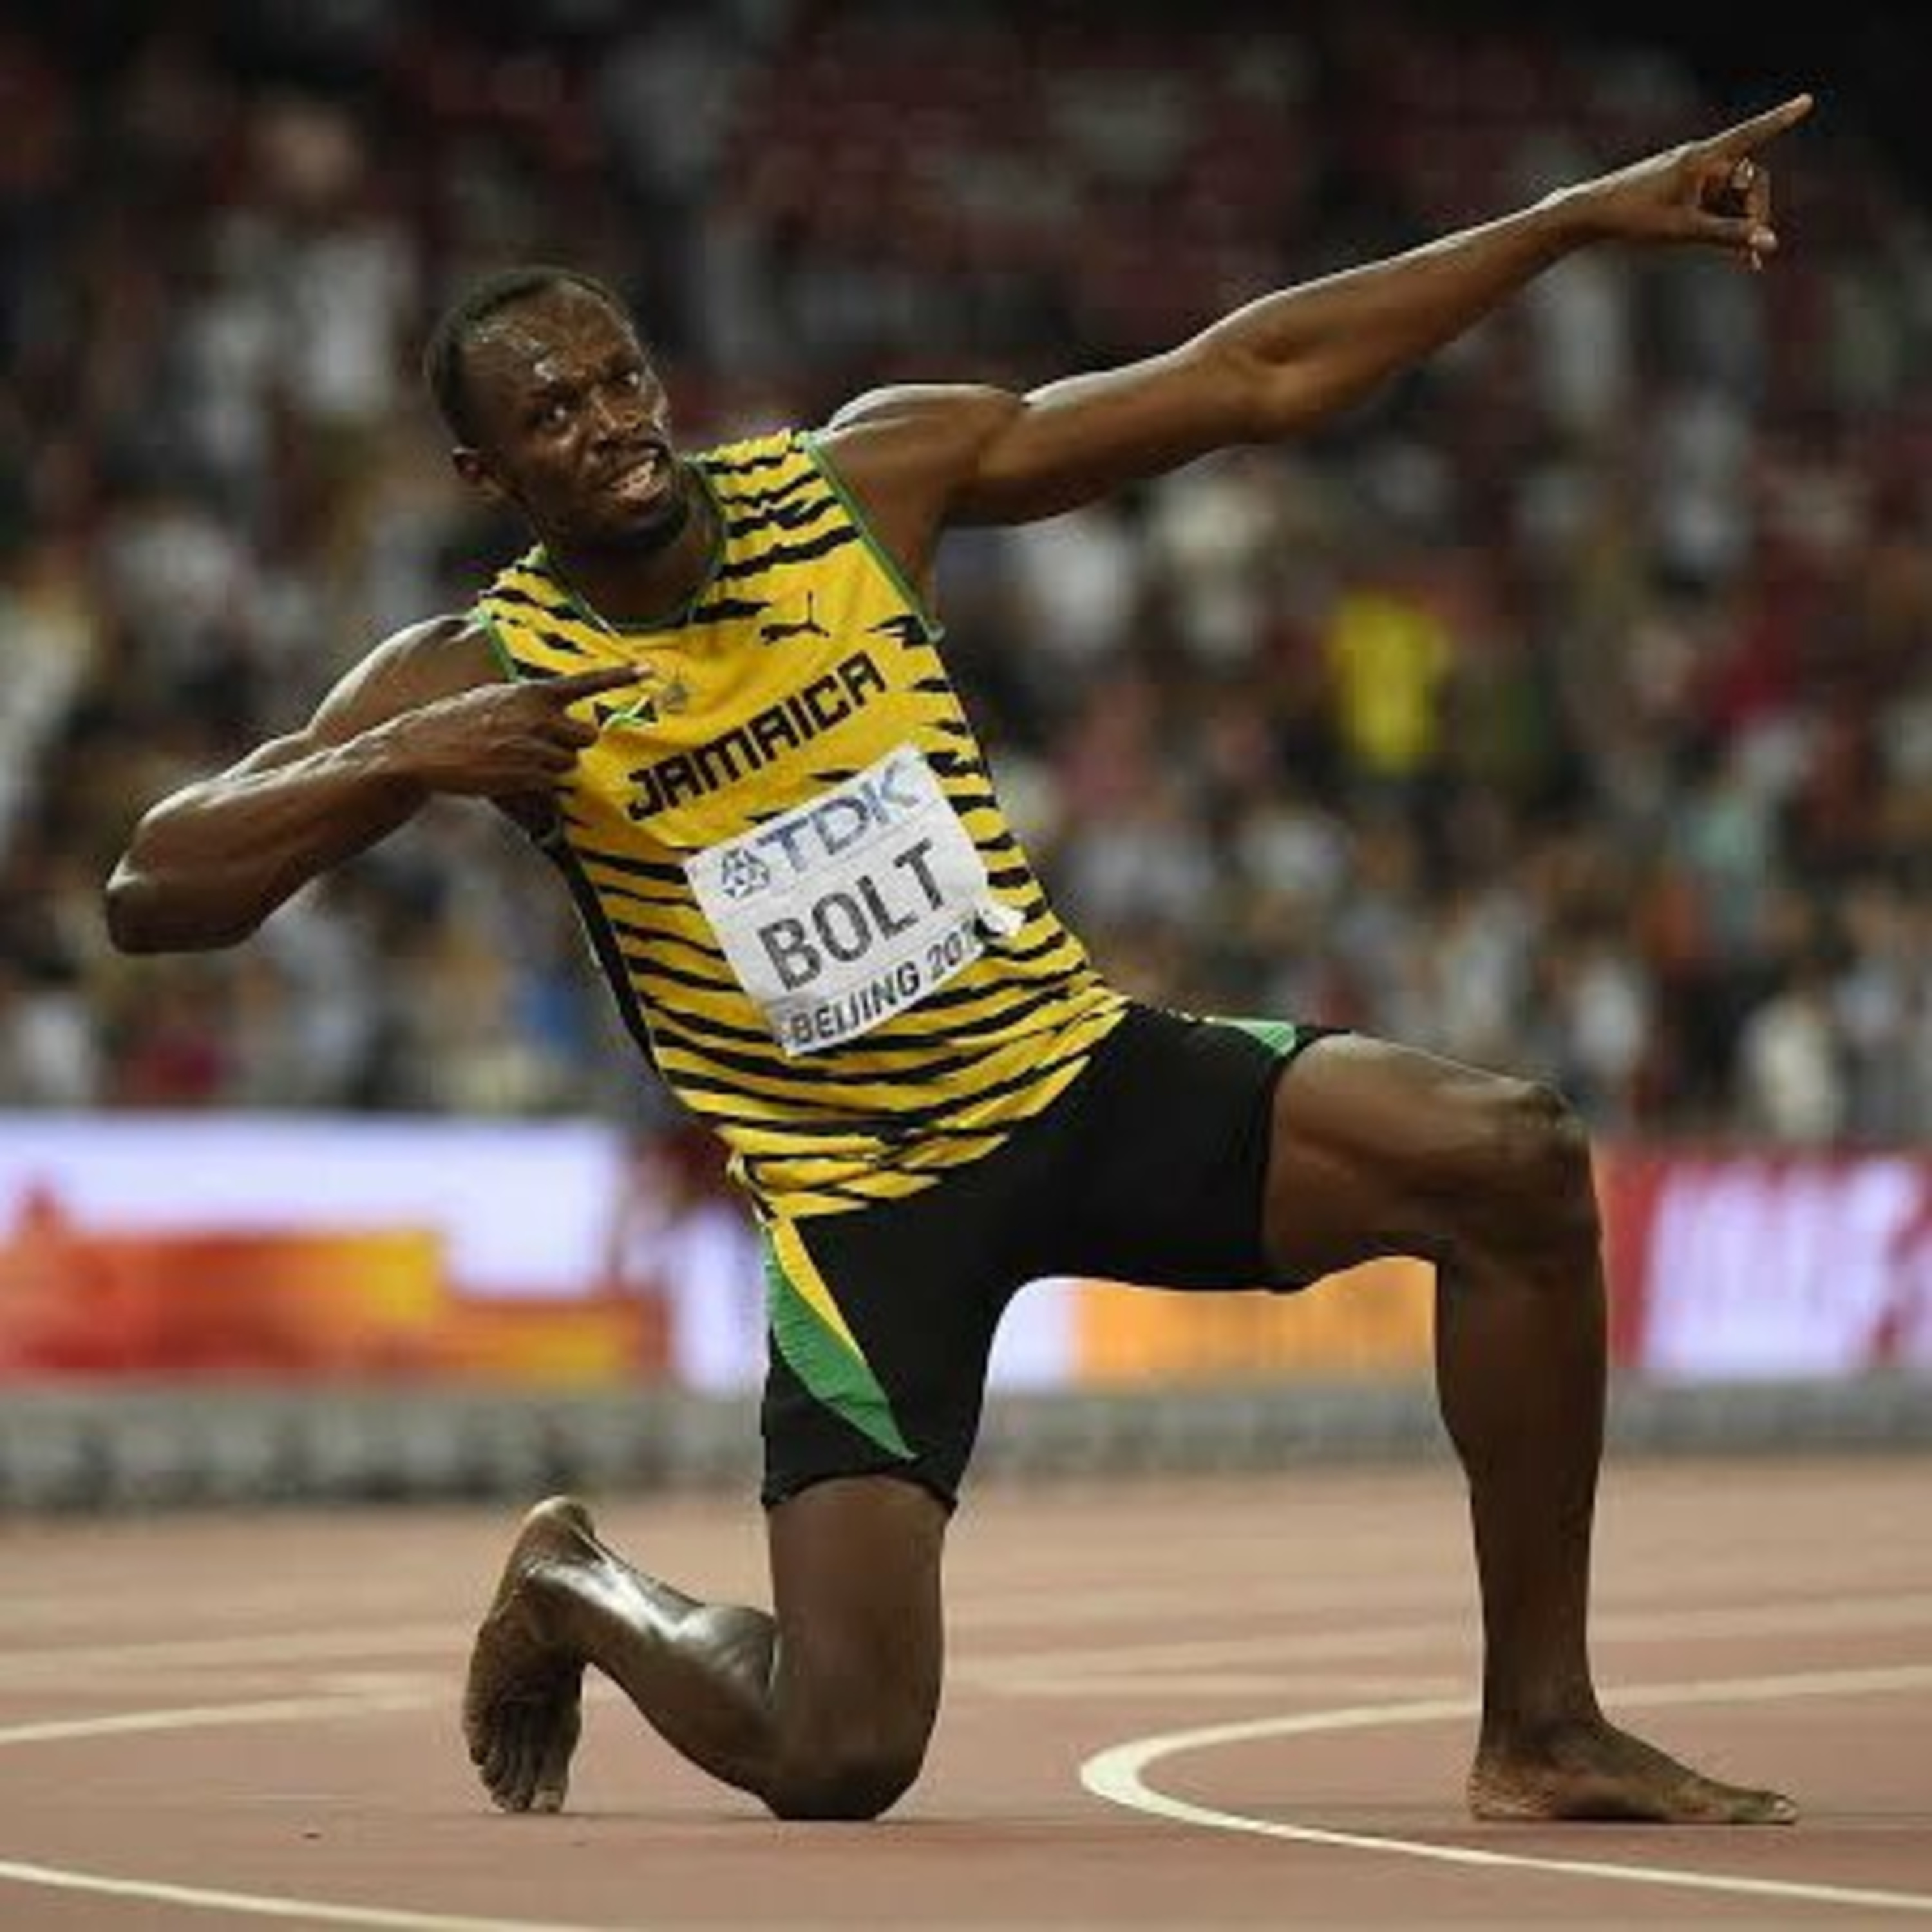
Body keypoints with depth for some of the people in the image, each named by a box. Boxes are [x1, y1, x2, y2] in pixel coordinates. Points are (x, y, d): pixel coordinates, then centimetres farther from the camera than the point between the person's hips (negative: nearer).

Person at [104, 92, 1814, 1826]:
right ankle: (573, 1588, 23)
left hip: (1088, 1076, 3)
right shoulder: (485, 682, -9)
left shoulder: (859, 482, -3)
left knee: (1516, 1159, -20)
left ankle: (1541, 1731, -8)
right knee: (836, 1761, -14)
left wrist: (1579, 219, -6)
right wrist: (395, 764, -30)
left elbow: (1252, 379, -2)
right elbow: (151, 897, -14)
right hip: (862, 1206, -3)